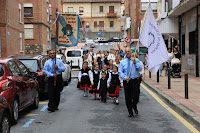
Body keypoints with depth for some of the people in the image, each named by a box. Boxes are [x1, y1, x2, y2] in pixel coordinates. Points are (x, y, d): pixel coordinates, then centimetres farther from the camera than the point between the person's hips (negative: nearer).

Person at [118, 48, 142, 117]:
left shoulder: (136, 60, 7)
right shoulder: (122, 62, 8)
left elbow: (140, 69, -4)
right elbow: (120, 72, 2)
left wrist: (135, 63, -16)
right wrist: (125, 77, -15)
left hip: (135, 81, -1)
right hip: (126, 81, 1)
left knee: (136, 95, -6)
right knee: (128, 97, 4)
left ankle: (134, 106, 26)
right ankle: (130, 112, 16)